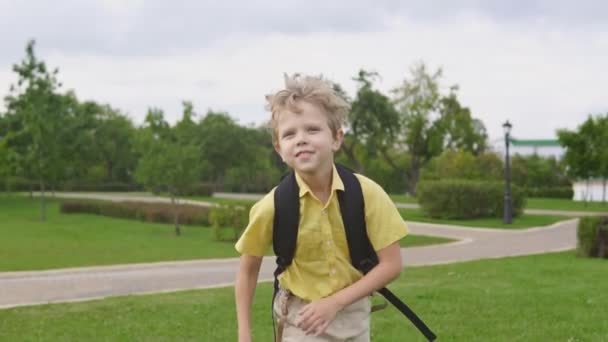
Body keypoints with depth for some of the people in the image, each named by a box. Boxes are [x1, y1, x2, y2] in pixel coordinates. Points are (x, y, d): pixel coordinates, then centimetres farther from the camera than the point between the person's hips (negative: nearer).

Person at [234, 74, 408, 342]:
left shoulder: (367, 193, -17)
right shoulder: (274, 205, -18)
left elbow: (391, 264, -13)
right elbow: (248, 270, -4)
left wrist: (335, 302, -20)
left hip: (354, 317, 2)